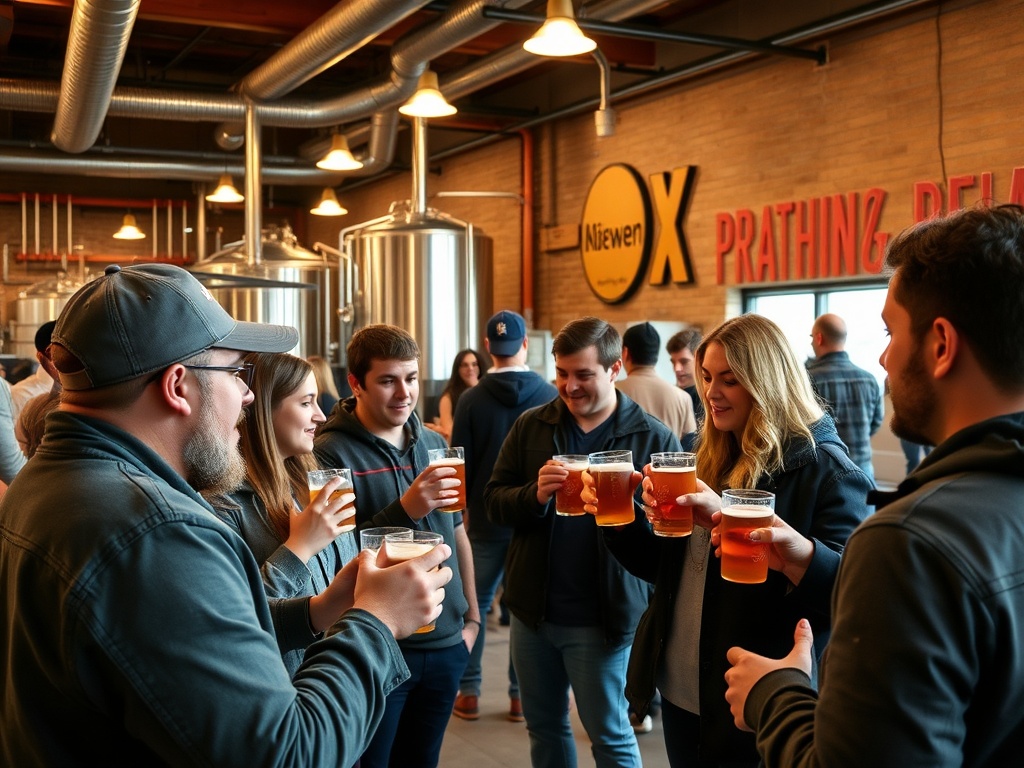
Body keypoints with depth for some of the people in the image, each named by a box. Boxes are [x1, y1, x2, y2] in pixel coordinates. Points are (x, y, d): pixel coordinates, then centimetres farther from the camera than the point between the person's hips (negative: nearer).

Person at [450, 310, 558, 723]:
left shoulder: (472, 399, -7)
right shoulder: (550, 395, -7)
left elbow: (462, 462, -3)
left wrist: (463, 506, 10)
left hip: (487, 518, 0)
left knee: (474, 604, 11)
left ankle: (469, 692, 15)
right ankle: (521, 694, 14)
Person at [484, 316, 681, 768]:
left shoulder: (653, 438, -7)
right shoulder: (530, 426, 3)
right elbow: (493, 501, 1)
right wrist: (534, 495, -19)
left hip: (601, 616, -4)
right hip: (532, 609, 4)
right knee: (544, 727, 20)